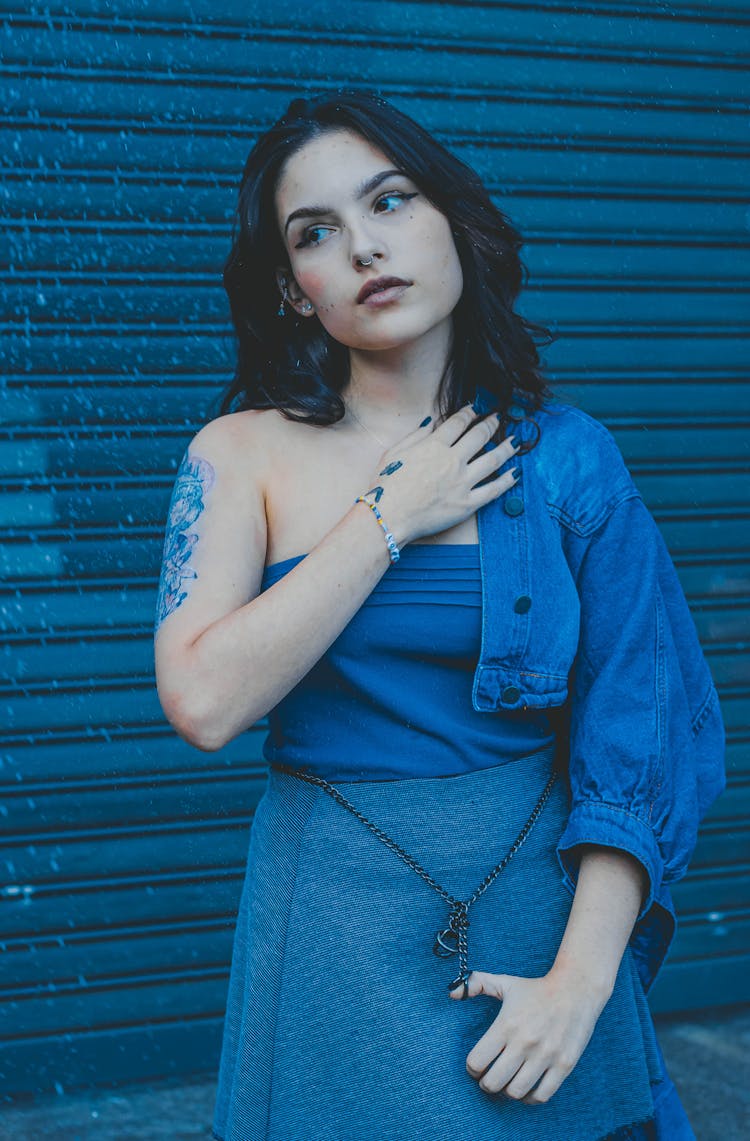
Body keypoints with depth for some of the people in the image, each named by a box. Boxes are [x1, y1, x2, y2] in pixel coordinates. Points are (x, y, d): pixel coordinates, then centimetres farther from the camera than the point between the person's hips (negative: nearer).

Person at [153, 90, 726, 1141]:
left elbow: (636, 729, -5)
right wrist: (392, 518, -15)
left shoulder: (562, 451, -2)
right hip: (336, 917, -1)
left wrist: (582, 975, -15)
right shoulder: (246, 453, -4)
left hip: (544, 905, 1)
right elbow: (203, 702, -18)